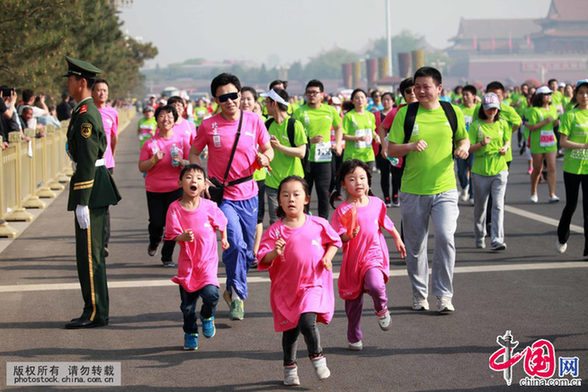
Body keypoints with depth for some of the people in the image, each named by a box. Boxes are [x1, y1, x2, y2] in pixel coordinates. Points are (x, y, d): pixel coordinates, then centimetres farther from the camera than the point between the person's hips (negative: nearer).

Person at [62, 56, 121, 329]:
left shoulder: (85, 115, -16)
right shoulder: (90, 110, 16)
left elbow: (87, 161, -21)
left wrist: (82, 202, -21)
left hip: (90, 184, -10)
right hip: (98, 182, 10)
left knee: (88, 253, -6)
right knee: (93, 252, 14)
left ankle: (94, 313, -1)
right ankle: (96, 310, 20)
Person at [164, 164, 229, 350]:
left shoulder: (209, 206, -7)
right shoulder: (175, 208, -8)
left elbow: (221, 223, 13)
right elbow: (173, 235, -7)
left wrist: (224, 239, 26)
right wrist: (183, 237, -27)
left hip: (208, 260, -1)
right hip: (187, 262, 1)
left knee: (211, 294, -22)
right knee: (187, 304, 8)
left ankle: (207, 317, 12)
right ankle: (190, 334, 32)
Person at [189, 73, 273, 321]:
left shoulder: (254, 121, -1)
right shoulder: (208, 126, -6)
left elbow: (267, 149, 9)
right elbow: (194, 153, 5)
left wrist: (264, 158, -15)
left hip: (248, 195, 3)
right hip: (222, 195, -3)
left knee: (247, 251, 13)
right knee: (236, 243, -21)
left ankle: (232, 291, 36)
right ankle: (237, 295, -6)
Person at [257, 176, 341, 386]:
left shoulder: (318, 224, -2)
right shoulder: (275, 231, -8)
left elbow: (334, 241, 16)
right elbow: (262, 260, -10)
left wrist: (328, 256, -1)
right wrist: (274, 253, -29)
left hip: (313, 284, -1)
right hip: (286, 288, 1)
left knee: (307, 321, -20)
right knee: (290, 329, 10)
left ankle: (317, 357, 4)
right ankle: (289, 367, 30)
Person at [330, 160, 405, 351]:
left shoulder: (376, 203, 1)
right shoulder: (342, 210, -9)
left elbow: (387, 223, 20)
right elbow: (337, 239, -10)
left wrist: (398, 239, 30)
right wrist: (349, 235, -29)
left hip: (374, 255, 0)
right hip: (352, 258, 0)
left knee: (375, 285, -29)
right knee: (353, 300, 9)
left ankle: (381, 308, 5)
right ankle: (354, 338, 28)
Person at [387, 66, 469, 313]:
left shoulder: (453, 112, 4)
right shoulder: (405, 114, -1)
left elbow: (463, 138, 20)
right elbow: (391, 149, -1)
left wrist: (464, 147, -3)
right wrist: (411, 146, -20)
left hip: (445, 189, 0)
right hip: (413, 191, 0)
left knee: (445, 238, -15)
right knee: (415, 245, 8)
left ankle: (444, 294, -4)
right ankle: (419, 293, 26)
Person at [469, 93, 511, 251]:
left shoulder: (502, 123, 8)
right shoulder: (476, 125, -1)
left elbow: (507, 140, 19)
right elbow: (469, 148, -5)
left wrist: (505, 147, -3)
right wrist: (481, 144, -23)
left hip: (499, 170, 1)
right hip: (480, 171, -1)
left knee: (498, 205, -10)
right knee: (480, 206, 10)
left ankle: (497, 240, -15)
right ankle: (480, 238, 28)